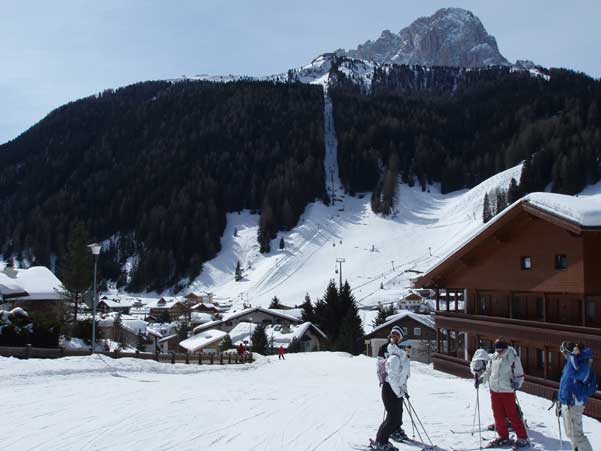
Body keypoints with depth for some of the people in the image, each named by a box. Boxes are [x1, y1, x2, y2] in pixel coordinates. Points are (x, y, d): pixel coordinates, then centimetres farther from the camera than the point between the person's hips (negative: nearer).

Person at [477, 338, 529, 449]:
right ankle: (503, 437, 25)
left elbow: (520, 375, -7)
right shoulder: (493, 357, 4)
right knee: (498, 415, 10)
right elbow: (488, 371, 19)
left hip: (508, 391, -5)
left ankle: (523, 438, 5)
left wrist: (517, 383, -25)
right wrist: (481, 379, 6)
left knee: (512, 415, -5)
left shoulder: (513, 358, -10)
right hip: (494, 390, 5)